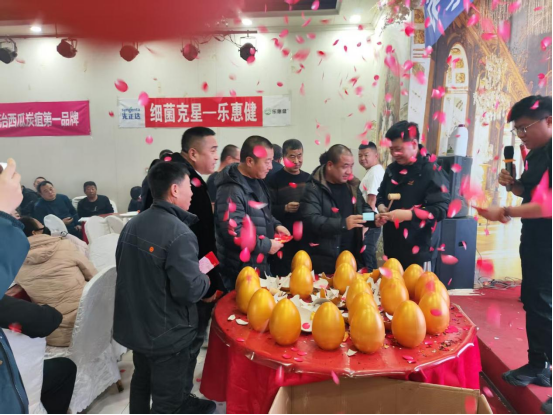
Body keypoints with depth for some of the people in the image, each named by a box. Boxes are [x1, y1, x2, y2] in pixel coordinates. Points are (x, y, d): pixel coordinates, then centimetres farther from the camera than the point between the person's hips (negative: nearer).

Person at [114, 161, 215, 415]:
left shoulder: (133, 224, 0)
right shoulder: (179, 233, -26)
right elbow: (189, 290, -27)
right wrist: (205, 280, -8)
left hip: (134, 325, 8)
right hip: (166, 333, -8)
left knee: (142, 382, 28)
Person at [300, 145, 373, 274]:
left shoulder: (352, 185, 10)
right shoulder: (313, 188, -13)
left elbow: (363, 208, 20)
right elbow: (311, 220, -24)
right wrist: (343, 224, -31)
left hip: (352, 256, 7)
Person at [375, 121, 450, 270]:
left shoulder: (430, 173, -12)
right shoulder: (392, 169, 9)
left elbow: (441, 209, -18)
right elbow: (382, 194, 23)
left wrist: (408, 214, -25)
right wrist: (381, 207, 1)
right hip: (391, 244, 7)